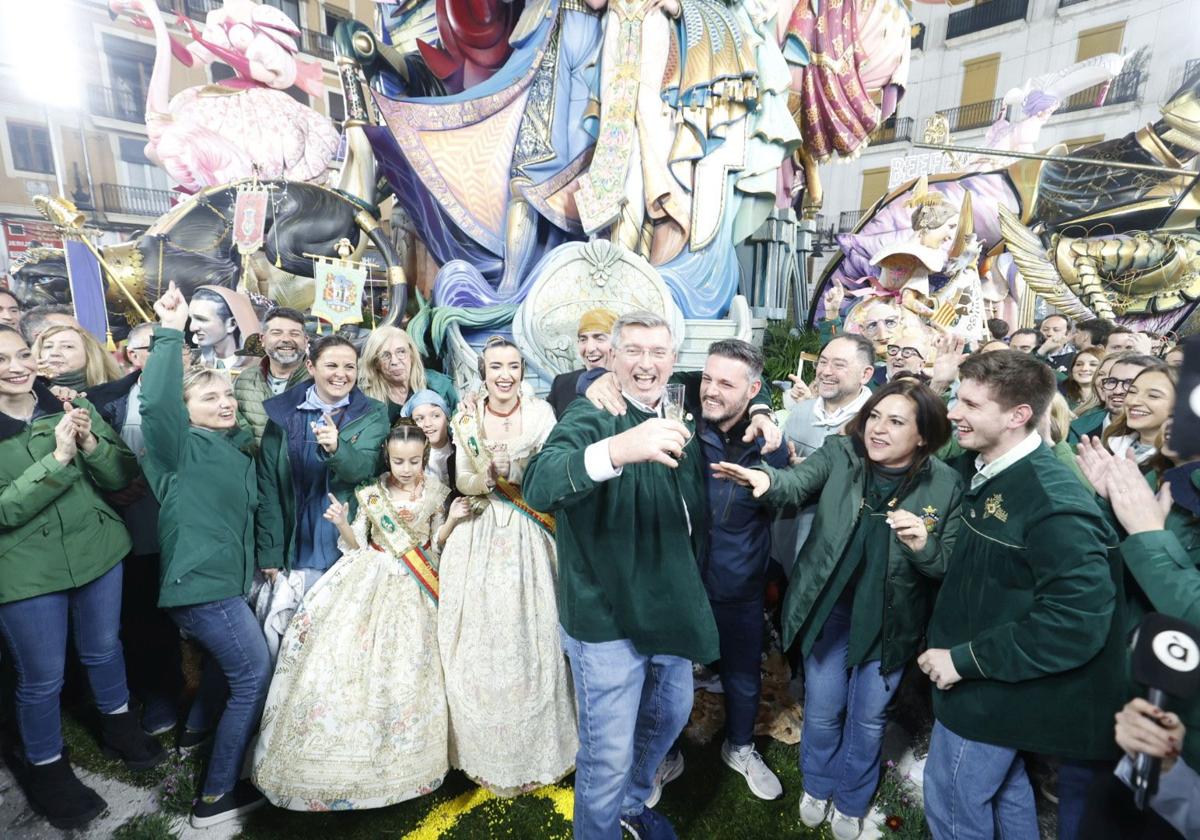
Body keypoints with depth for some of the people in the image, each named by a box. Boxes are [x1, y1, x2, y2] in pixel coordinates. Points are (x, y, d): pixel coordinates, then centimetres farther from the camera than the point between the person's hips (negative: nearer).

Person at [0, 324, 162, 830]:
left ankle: (118, 726, 46)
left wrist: (91, 443, -21)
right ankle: (46, 771, 35)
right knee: (42, 678, 11)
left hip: (97, 552, 3)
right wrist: (58, 459, -27)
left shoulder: (73, 406, -3)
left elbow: (121, 477, -3)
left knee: (104, 649, 21)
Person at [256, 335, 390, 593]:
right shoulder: (283, 413, 0)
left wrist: (336, 449, -37)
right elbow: (267, 486, 0)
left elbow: (365, 468, -15)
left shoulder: (372, 415, -1)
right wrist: (269, 555, -4)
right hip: (298, 552, 1)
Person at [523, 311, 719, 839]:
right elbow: (538, 486, -38)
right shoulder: (589, 417, -17)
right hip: (608, 619, -7)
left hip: (671, 609, 7)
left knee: (670, 716, 26)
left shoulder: (681, 426, 5)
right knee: (608, 756, 6)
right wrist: (616, 449, -53)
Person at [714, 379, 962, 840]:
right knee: (822, 710, 17)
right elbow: (799, 481, -30)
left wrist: (923, 547, -31)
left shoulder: (946, 485, -13)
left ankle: (852, 802, 48)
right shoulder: (839, 454, -12)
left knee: (868, 718, 19)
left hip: (889, 622, 0)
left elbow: (951, 567, -9)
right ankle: (817, 786, 48)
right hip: (828, 608, 1)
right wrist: (767, 480, -52)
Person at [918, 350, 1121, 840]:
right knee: (1003, 785, 27)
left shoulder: (1054, 504, -27)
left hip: (990, 689, -8)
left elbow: (1077, 622, -28)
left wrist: (966, 659, -24)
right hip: (978, 674, 8)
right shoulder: (977, 469, -1)